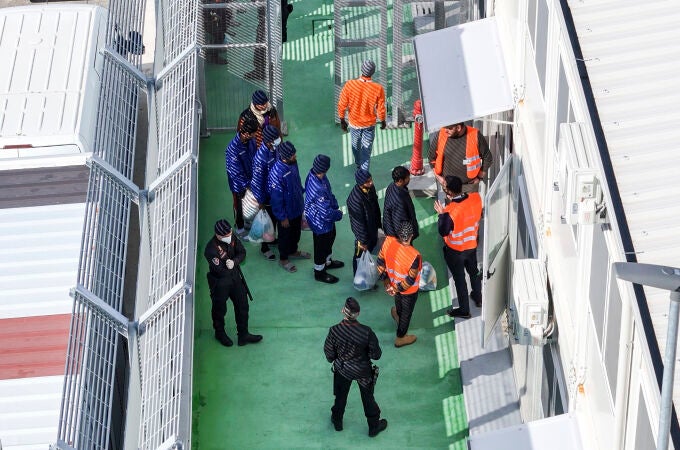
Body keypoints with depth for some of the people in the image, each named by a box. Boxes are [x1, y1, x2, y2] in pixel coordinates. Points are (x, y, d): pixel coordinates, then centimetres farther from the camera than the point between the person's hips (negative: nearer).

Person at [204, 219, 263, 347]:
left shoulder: (232, 238, -12)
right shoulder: (211, 249, -32)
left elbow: (242, 253, -3)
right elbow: (220, 271, -30)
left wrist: (234, 262, -23)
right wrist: (230, 268, -13)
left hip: (235, 278, 6)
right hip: (220, 283, -6)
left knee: (242, 305, 15)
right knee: (220, 309, 16)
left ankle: (243, 335, 31)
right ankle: (220, 333, 42)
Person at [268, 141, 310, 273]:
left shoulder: (293, 163, -12)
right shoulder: (277, 173, -36)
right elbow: (276, 198, -27)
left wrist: (301, 202, 17)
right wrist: (282, 217, -18)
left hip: (297, 207, 7)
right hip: (286, 211, -7)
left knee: (296, 232, 28)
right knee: (285, 235, 17)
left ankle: (293, 251, 53)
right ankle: (283, 259, 40)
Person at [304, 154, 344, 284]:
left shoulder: (313, 174, -15)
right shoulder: (319, 189, -43)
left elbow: (329, 193, 4)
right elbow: (326, 213, -34)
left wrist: (335, 207, -1)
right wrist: (339, 214, -15)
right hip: (320, 222, -9)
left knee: (330, 237, 32)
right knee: (321, 246, 16)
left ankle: (328, 262, 57)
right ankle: (319, 273, 40)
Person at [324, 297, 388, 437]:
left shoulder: (334, 331, -28)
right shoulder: (366, 331, -31)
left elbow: (329, 353, -11)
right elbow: (376, 354, -19)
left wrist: (334, 360, 12)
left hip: (342, 370, 1)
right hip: (363, 371, -1)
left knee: (340, 396, 28)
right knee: (368, 398, 23)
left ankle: (337, 421, 51)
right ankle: (374, 427, 42)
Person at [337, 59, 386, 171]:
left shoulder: (349, 85, -23)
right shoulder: (378, 89, -24)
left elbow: (342, 105, -13)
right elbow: (381, 109, -12)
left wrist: (342, 120, 4)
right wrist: (382, 121, 9)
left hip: (354, 123, 2)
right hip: (369, 124, -2)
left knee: (355, 146, 28)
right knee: (366, 150, 12)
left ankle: (358, 164, 54)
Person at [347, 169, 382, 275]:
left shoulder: (370, 188, -15)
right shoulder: (356, 199, -39)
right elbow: (359, 222, -28)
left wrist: (379, 222, 16)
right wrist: (363, 241, -18)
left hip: (372, 225, 8)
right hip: (363, 230, -8)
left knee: (373, 243, 31)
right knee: (361, 254, 16)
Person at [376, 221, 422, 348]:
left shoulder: (388, 241, -27)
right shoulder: (414, 255, -39)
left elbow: (381, 261, -11)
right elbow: (410, 280, -28)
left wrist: (386, 281, -1)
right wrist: (397, 288, -11)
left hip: (393, 283, 5)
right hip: (409, 290, -5)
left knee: (399, 304, 37)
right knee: (406, 312, 23)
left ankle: (398, 316, 68)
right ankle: (400, 338, 45)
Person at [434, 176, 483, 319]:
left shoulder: (450, 211, -35)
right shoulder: (476, 198, -20)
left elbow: (443, 232, -20)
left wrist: (441, 214, -9)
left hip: (455, 250, -5)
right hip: (472, 244, 5)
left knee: (459, 279, 15)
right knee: (473, 271, 29)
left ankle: (464, 310, 31)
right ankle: (478, 298, 52)